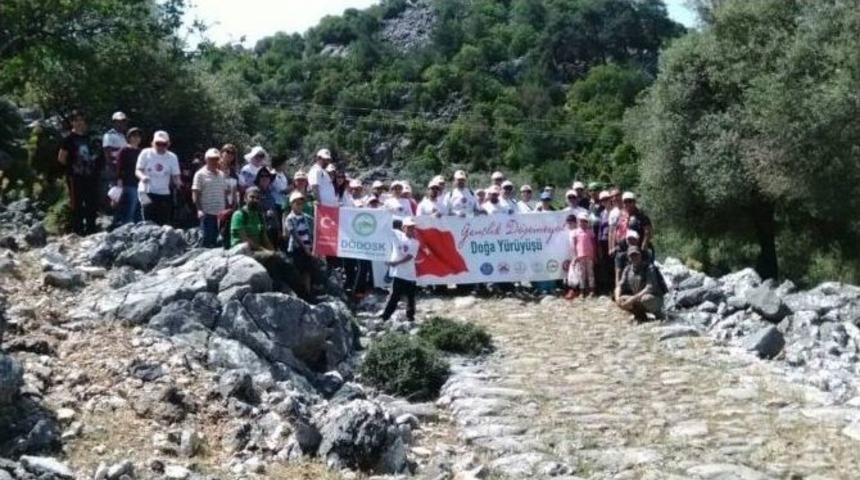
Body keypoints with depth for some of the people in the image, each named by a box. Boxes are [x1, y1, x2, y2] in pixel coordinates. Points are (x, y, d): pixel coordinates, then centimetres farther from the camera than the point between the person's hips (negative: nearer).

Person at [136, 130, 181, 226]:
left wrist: (178, 182, -20)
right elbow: (138, 170, 0)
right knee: (149, 221, -10)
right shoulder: (146, 153, -1)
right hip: (147, 192, -2)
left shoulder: (172, 157, 4)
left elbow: (175, 175, 4)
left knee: (164, 223, 0)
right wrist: (142, 176, -24)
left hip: (164, 194, 2)